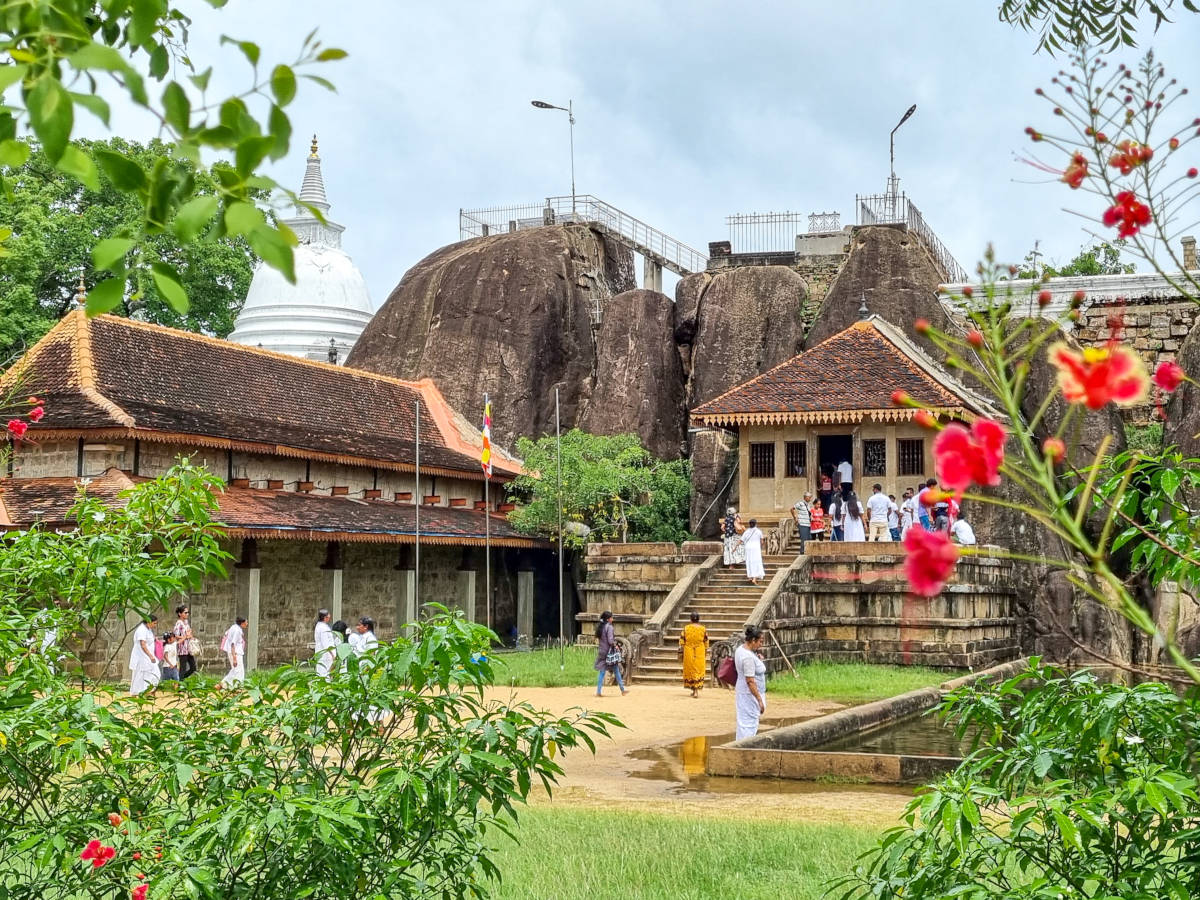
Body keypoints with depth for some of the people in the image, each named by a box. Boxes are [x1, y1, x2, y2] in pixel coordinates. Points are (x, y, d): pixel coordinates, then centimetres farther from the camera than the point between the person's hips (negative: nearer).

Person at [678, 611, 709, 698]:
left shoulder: (686, 628, -6)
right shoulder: (703, 629, -3)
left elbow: (682, 641, -4)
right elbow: (706, 642, 4)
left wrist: (681, 652, 3)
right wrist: (706, 652, 15)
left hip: (688, 653, 0)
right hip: (700, 653, 0)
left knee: (690, 670, 11)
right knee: (699, 671, 3)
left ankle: (694, 690, 15)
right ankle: (697, 690, -7)